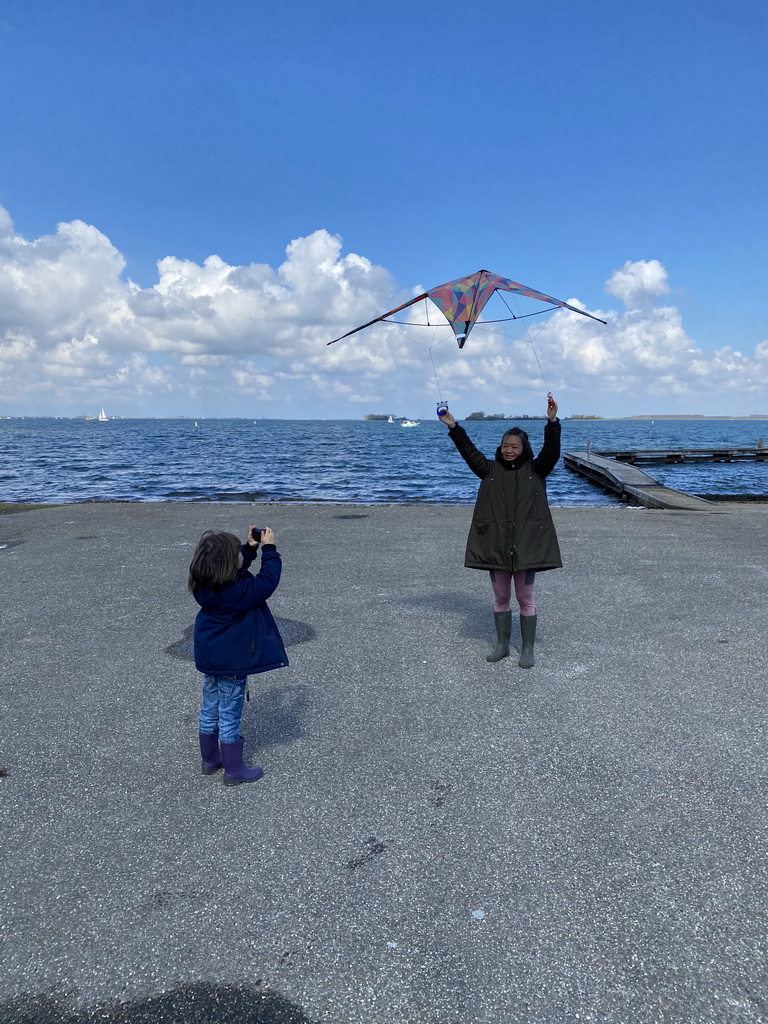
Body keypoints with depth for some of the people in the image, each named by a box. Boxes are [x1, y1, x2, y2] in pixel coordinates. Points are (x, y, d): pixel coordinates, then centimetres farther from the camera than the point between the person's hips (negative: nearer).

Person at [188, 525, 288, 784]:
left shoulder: (205, 585, -7)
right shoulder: (236, 592, -31)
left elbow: (236, 571, 10)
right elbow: (268, 581, -20)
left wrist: (250, 548, 1)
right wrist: (269, 549, -13)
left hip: (209, 657, 8)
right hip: (231, 662, -8)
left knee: (210, 710, 21)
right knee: (229, 717, 6)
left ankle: (209, 759, 39)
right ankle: (234, 771, 21)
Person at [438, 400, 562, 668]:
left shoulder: (535, 470, 1)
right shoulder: (490, 470, 5)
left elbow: (551, 450, -13)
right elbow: (469, 451, -3)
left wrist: (552, 422, -26)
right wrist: (453, 427, -12)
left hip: (526, 545, -2)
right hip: (496, 545, 2)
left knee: (525, 599, 7)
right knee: (500, 598, 13)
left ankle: (528, 649, 18)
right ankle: (502, 645, 27)